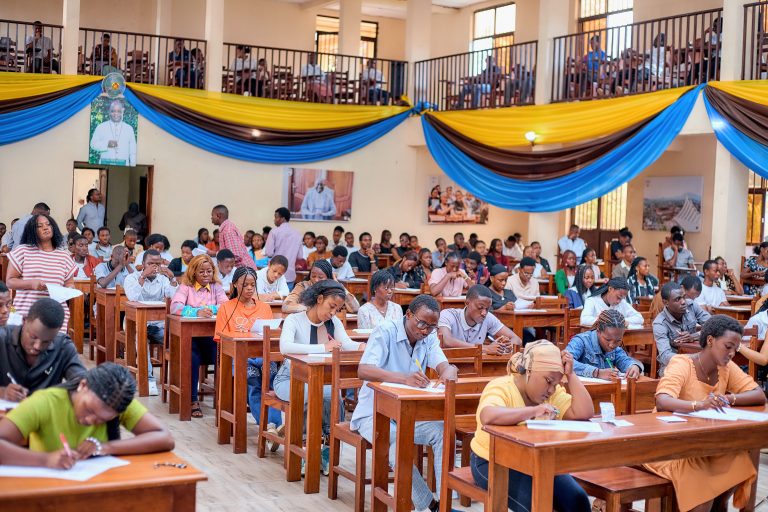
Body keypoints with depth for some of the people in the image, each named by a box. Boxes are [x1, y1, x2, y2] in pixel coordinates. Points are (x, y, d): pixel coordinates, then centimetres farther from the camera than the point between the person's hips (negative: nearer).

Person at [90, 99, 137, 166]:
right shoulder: (100, 127, 8)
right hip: (105, 163, 0)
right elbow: (93, 144, 3)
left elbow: (132, 150, 9)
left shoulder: (129, 129, 10)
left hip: (122, 165, 0)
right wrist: (107, 144, -13)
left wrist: (132, 166, 1)